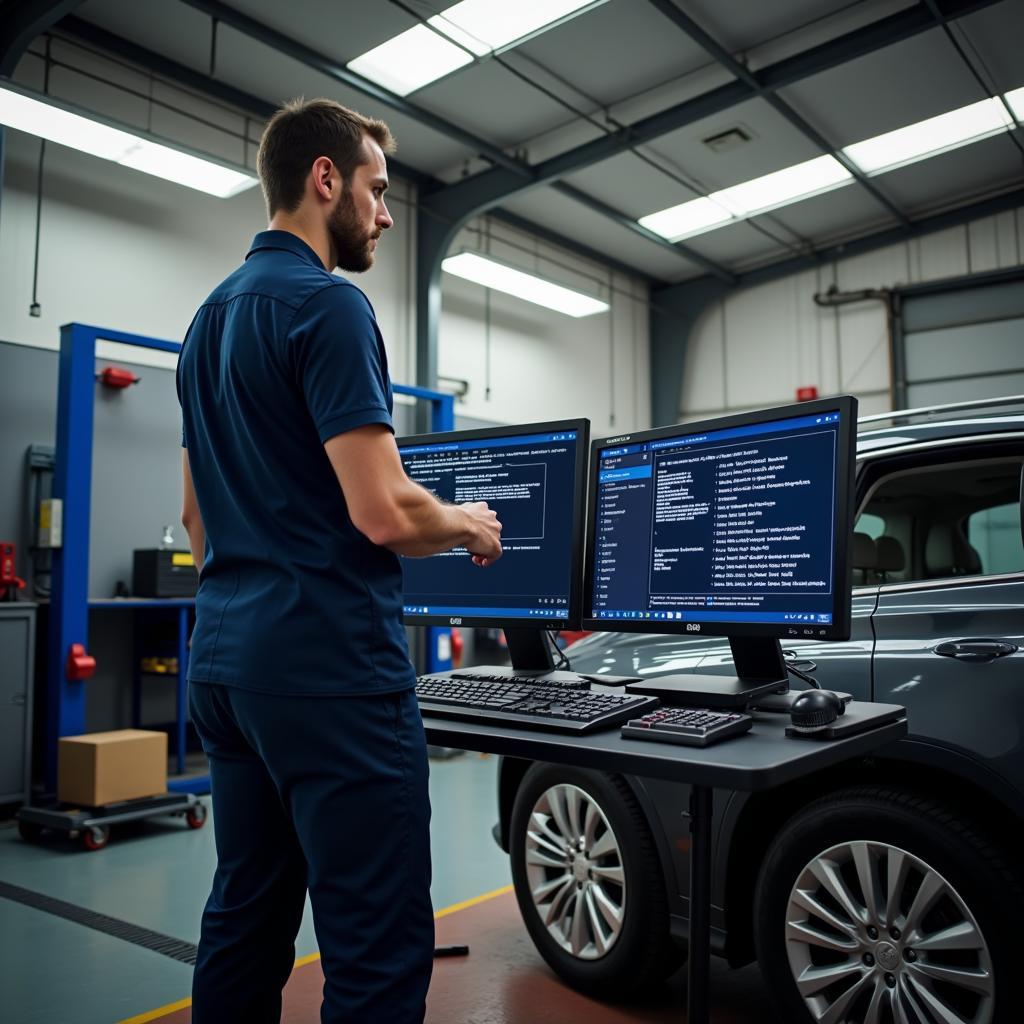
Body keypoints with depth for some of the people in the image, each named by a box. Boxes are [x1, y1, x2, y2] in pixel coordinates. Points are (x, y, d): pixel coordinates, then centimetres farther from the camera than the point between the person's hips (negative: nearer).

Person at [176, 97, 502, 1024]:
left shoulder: (210, 317, 16)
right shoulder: (328, 305, -12)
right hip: (330, 663, -10)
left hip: (225, 656, 10)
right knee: (379, 949, 0)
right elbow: (382, 512, -20)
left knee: (245, 924, 18)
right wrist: (471, 526, -1)